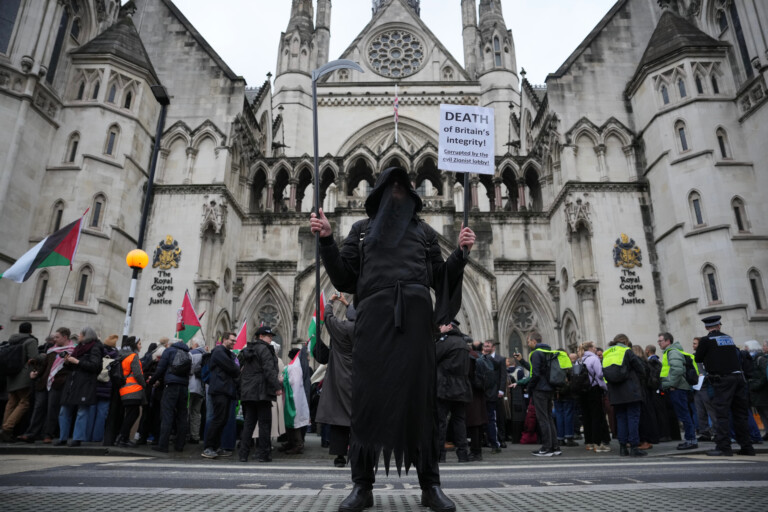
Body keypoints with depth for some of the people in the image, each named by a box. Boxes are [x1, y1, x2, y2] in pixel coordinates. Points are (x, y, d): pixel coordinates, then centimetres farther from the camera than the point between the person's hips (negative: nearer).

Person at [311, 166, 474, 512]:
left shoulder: (424, 232, 21)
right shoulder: (362, 229, 20)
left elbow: (441, 279, 16)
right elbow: (343, 278, 11)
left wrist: (460, 253, 2)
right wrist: (326, 240, 0)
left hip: (415, 320, 1)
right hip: (373, 319, 0)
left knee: (420, 398, 0)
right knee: (368, 398, -2)